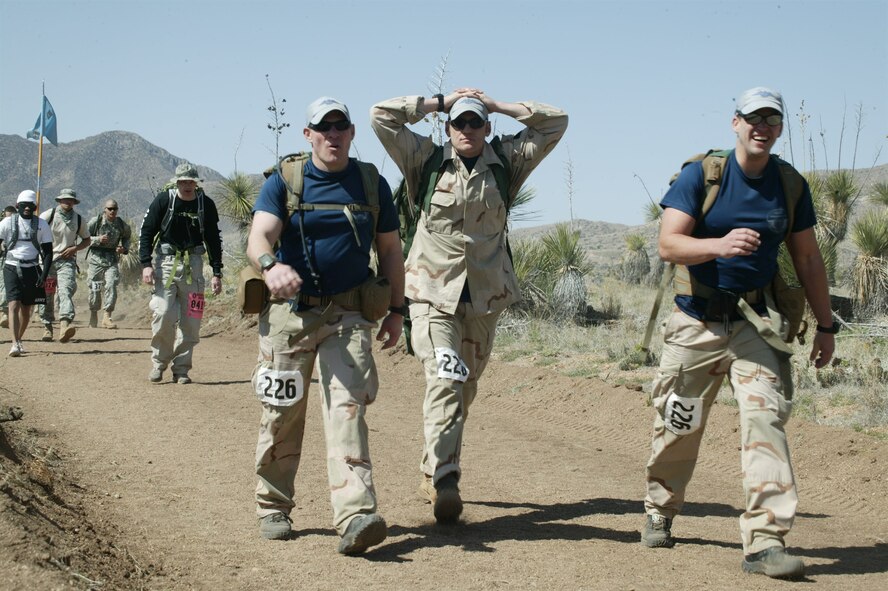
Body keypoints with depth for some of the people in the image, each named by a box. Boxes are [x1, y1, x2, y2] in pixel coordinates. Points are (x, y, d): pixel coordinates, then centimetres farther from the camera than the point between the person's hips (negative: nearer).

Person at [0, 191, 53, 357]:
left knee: (26, 308, 9)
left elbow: (48, 252, 4)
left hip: (31, 269, 2)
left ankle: (19, 339, 29)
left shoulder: (41, 225, 3)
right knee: (14, 305, -14)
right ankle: (15, 344, -20)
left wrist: (44, 274, -6)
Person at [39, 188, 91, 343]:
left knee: (66, 290, -20)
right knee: (46, 295, 2)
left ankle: (65, 324, -35)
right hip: (47, 260, 0)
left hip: (67, 261, 0)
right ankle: (47, 327, 16)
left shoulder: (78, 219, 9)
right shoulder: (48, 215, 0)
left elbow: (86, 240, 19)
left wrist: (75, 248, 0)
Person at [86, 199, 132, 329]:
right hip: (96, 258, -1)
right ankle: (93, 314, 22)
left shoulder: (122, 225, 5)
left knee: (111, 286, -14)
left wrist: (125, 249, 2)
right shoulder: (96, 221, -3)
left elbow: (126, 237, 23)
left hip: (112, 259, 1)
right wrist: (98, 239, -17)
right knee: (95, 288, 1)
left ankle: (107, 317, -14)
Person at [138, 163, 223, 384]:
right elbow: (146, 231, 1)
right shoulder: (163, 200, -2)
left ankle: (181, 368, 9)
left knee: (191, 320, -1)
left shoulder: (206, 205, 3)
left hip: (193, 264, 2)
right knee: (163, 314, -12)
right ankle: (159, 363, 6)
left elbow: (214, 240, 10)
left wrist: (217, 273, 5)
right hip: (166, 262, -2)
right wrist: (146, 264, -10)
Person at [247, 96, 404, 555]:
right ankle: (273, 509, 24)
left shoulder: (372, 183, 8)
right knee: (282, 413, 6)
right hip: (289, 311, 0)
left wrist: (396, 309, 10)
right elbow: (259, 236, -16)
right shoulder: (283, 182, 0)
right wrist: (270, 265, -38)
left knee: (346, 406, -14)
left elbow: (389, 250, 14)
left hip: (348, 314, 0)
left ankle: (356, 517, -24)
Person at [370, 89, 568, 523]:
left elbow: (556, 121, 10)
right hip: (432, 292, -3)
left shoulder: (506, 162, 9)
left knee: (464, 389, 10)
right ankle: (444, 479, -29)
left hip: (485, 296, 3)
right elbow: (381, 115, 0)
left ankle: (431, 474, 26)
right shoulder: (426, 161, 5)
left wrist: (497, 105, 8)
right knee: (444, 378, -20)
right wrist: (441, 100, 4)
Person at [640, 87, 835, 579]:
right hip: (697, 322, -1)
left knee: (765, 419, -15)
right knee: (678, 426, 7)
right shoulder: (700, 175, -6)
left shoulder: (791, 185, 5)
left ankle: (765, 542, -18)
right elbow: (668, 245, -15)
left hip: (755, 324, 2)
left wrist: (825, 325, 13)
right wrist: (721, 245, -33)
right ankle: (659, 514, 32)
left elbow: (807, 258, 13)